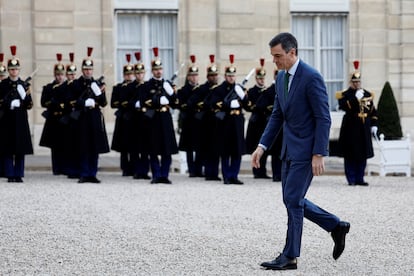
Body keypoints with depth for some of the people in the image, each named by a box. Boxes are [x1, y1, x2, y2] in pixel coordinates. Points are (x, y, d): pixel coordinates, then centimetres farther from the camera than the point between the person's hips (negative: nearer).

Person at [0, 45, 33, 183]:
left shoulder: (25, 84, 9)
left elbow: (29, 105, 6)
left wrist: (26, 96, -12)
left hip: (21, 120, 2)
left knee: (21, 149, 2)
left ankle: (19, 174, 8)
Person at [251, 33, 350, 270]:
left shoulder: (311, 77, -17)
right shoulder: (281, 77, 9)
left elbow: (324, 119, -18)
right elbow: (277, 115, 16)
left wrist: (318, 155, -21)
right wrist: (262, 146, 9)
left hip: (306, 149, -9)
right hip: (290, 148, 9)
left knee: (293, 200, -6)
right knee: (292, 200, 12)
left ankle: (290, 257, 3)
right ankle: (336, 226, 26)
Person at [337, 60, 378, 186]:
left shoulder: (367, 94, 14)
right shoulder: (345, 94, -1)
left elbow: (373, 111, 16)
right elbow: (343, 106, -20)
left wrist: (374, 125, 9)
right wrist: (355, 98, -23)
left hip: (364, 128, 5)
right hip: (351, 128, -5)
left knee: (363, 154, 6)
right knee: (350, 155, -2)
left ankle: (359, 178, 13)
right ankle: (351, 179, 4)